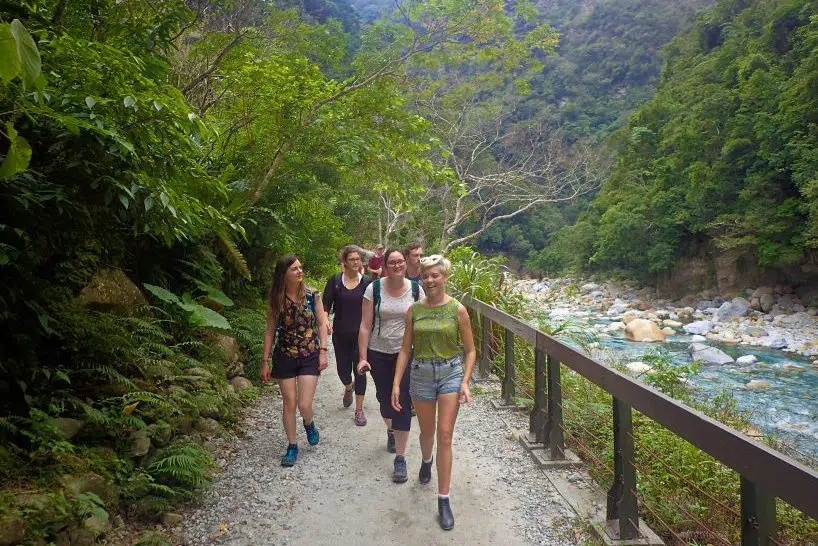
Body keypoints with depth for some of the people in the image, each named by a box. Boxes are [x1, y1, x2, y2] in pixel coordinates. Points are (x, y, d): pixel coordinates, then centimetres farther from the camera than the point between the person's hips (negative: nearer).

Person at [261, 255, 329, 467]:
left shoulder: (312, 295, -5)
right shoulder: (276, 300, -4)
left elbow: (321, 323, 0)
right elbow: (270, 330, 1)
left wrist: (323, 351, -8)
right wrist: (265, 361, 1)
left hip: (309, 356, -1)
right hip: (284, 357, 1)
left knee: (304, 405, -6)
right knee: (289, 404, 7)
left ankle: (309, 424, 31)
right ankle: (292, 446, 25)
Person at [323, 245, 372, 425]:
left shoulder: (367, 282, -3)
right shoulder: (335, 281, -3)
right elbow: (326, 305, -5)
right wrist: (325, 319, -24)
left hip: (361, 335, -1)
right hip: (341, 335, 1)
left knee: (360, 370, 2)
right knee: (343, 368, 10)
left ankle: (359, 409, 15)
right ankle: (348, 388, 46)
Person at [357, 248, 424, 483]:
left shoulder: (416, 289, -4)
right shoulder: (374, 289, -6)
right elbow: (365, 326, -5)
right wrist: (362, 357, -9)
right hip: (378, 354, 1)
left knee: (403, 404, -5)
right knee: (385, 398, 16)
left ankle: (400, 458, 7)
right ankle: (391, 430, 49)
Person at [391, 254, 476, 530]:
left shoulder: (458, 310, -7)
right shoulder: (414, 310, -1)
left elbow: (470, 350, -1)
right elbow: (405, 349, 2)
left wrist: (465, 382, -11)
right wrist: (396, 383, -3)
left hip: (450, 373, -2)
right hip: (420, 375, 2)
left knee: (445, 435, -6)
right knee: (427, 432, 17)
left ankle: (443, 500, 6)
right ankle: (426, 461, 53)